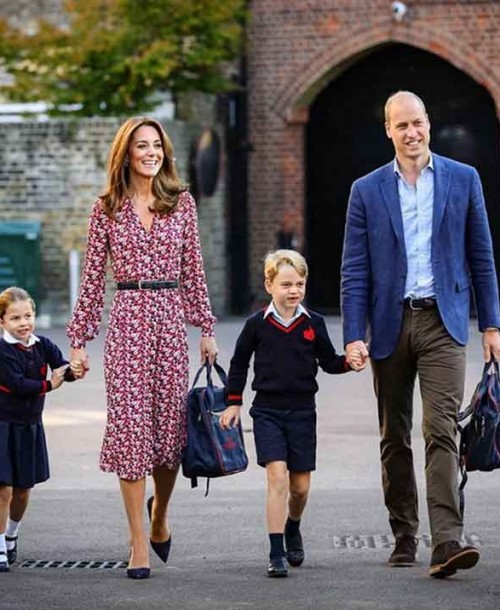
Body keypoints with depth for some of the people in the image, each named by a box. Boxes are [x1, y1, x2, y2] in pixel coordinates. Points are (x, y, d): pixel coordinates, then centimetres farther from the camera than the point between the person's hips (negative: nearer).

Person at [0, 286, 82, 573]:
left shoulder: (43, 345, 0)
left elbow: (62, 366, -12)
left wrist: (73, 371, -33)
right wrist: (48, 385, -22)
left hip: (30, 425, 5)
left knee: (23, 489, 14)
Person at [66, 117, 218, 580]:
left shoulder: (181, 203, 8)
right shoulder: (107, 208, 4)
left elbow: (193, 269, 11)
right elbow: (93, 277, 5)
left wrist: (206, 327, 7)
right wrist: (80, 338, 2)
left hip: (170, 319, 2)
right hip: (127, 319, -2)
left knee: (171, 424, 4)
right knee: (130, 424, -5)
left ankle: (159, 515, 33)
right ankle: (139, 545, -1)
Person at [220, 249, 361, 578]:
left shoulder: (314, 323, 2)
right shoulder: (257, 324, -2)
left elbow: (329, 362, 11)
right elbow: (239, 363, 10)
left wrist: (350, 362, -9)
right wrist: (234, 402, 8)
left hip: (302, 410, 2)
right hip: (267, 411, -2)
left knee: (300, 485, 8)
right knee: (277, 476, -15)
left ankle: (293, 529, 40)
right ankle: (276, 554, -13)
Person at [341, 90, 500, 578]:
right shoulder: (367, 191, 5)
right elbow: (354, 270, 3)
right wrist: (353, 336, -6)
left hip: (442, 322, -2)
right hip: (390, 324, 2)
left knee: (441, 431, -13)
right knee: (394, 438, 9)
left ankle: (446, 542, -20)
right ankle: (403, 538, 19)